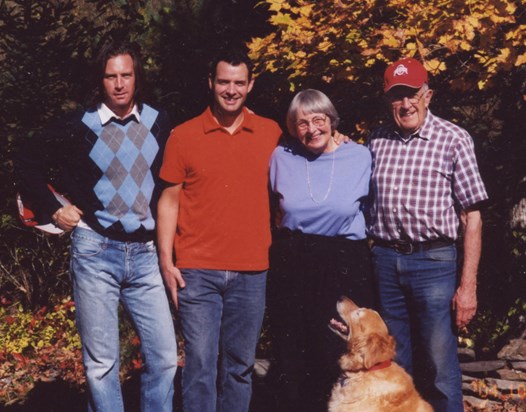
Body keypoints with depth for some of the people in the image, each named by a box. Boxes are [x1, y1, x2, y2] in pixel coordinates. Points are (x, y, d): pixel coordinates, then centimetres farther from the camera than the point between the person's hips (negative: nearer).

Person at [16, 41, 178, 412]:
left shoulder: (157, 123, 3)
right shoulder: (81, 127, -3)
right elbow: (30, 162, 9)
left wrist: (163, 234, 7)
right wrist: (53, 210, 4)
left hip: (144, 254, 2)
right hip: (96, 251, -2)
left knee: (165, 356, 0)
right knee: (102, 362, 4)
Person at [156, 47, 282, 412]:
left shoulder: (271, 133, 6)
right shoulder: (184, 135, 2)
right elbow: (169, 200, 4)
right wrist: (166, 260, -2)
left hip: (252, 272, 2)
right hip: (197, 272, -1)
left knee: (241, 365, 10)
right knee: (201, 364, -2)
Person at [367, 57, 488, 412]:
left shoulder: (453, 139, -5)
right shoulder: (377, 141, 8)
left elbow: (472, 216, -6)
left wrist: (468, 285, -10)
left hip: (433, 262, -4)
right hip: (384, 260, 4)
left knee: (442, 364, 1)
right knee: (393, 362, 14)